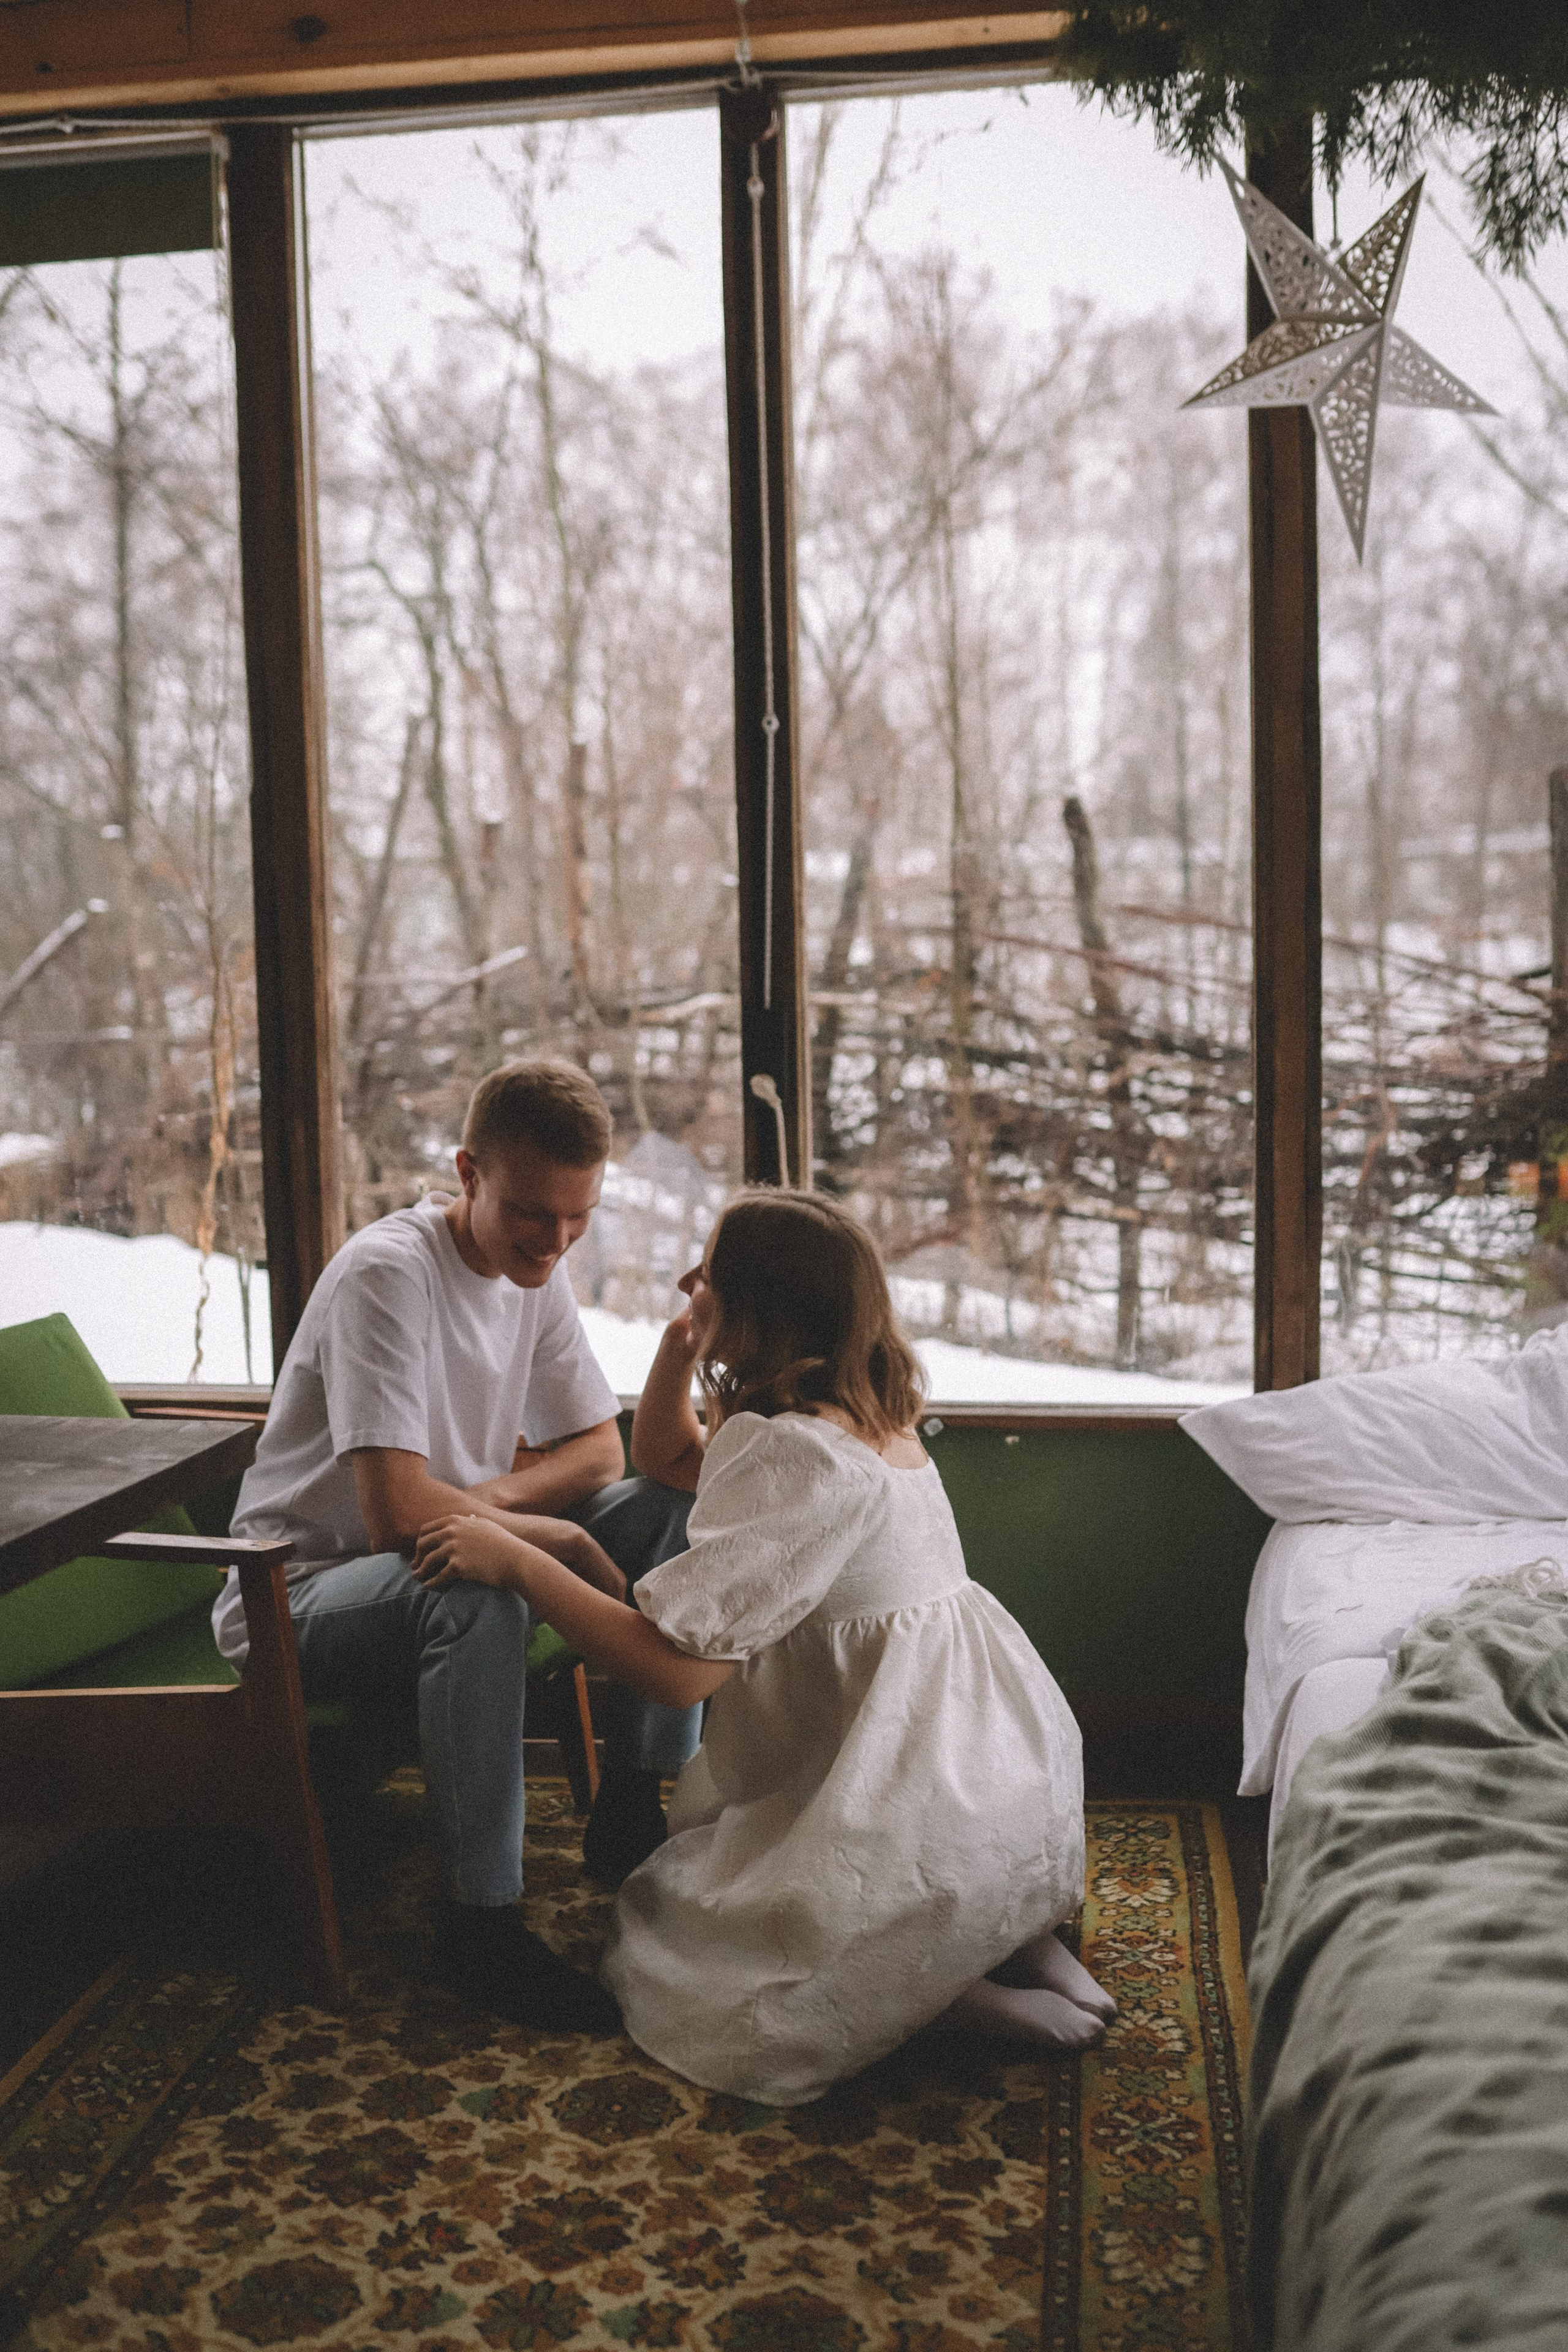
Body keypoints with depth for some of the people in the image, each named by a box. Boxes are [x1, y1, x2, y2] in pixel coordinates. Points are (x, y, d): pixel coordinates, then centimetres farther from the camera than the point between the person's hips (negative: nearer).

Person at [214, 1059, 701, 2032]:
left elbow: (600, 1450, 7)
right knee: (473, 1591, -40)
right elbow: (397, 1513, -32)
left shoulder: (536, 1270, 1)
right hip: (300, 1594, -8)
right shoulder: (389, 1272, -24)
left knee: (680, 1501, -7)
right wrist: (570, 1543, -22)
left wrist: (495, 1496, -14)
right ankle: (483, 1918, -26)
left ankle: (633, 1814, -3)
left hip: (441, 1554, 8)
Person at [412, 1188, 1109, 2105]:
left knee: (660, 1960, 7)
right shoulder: (862, 1418, 8)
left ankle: (960, 1995, -3)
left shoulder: (796, 1455, -23)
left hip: (927, 1826, -9)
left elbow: (677, 1666, -27)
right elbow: (664, 1456, 22)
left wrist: (514, 1558, -18)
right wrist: (680, 1344, 5)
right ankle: (1009, 1931, 11)